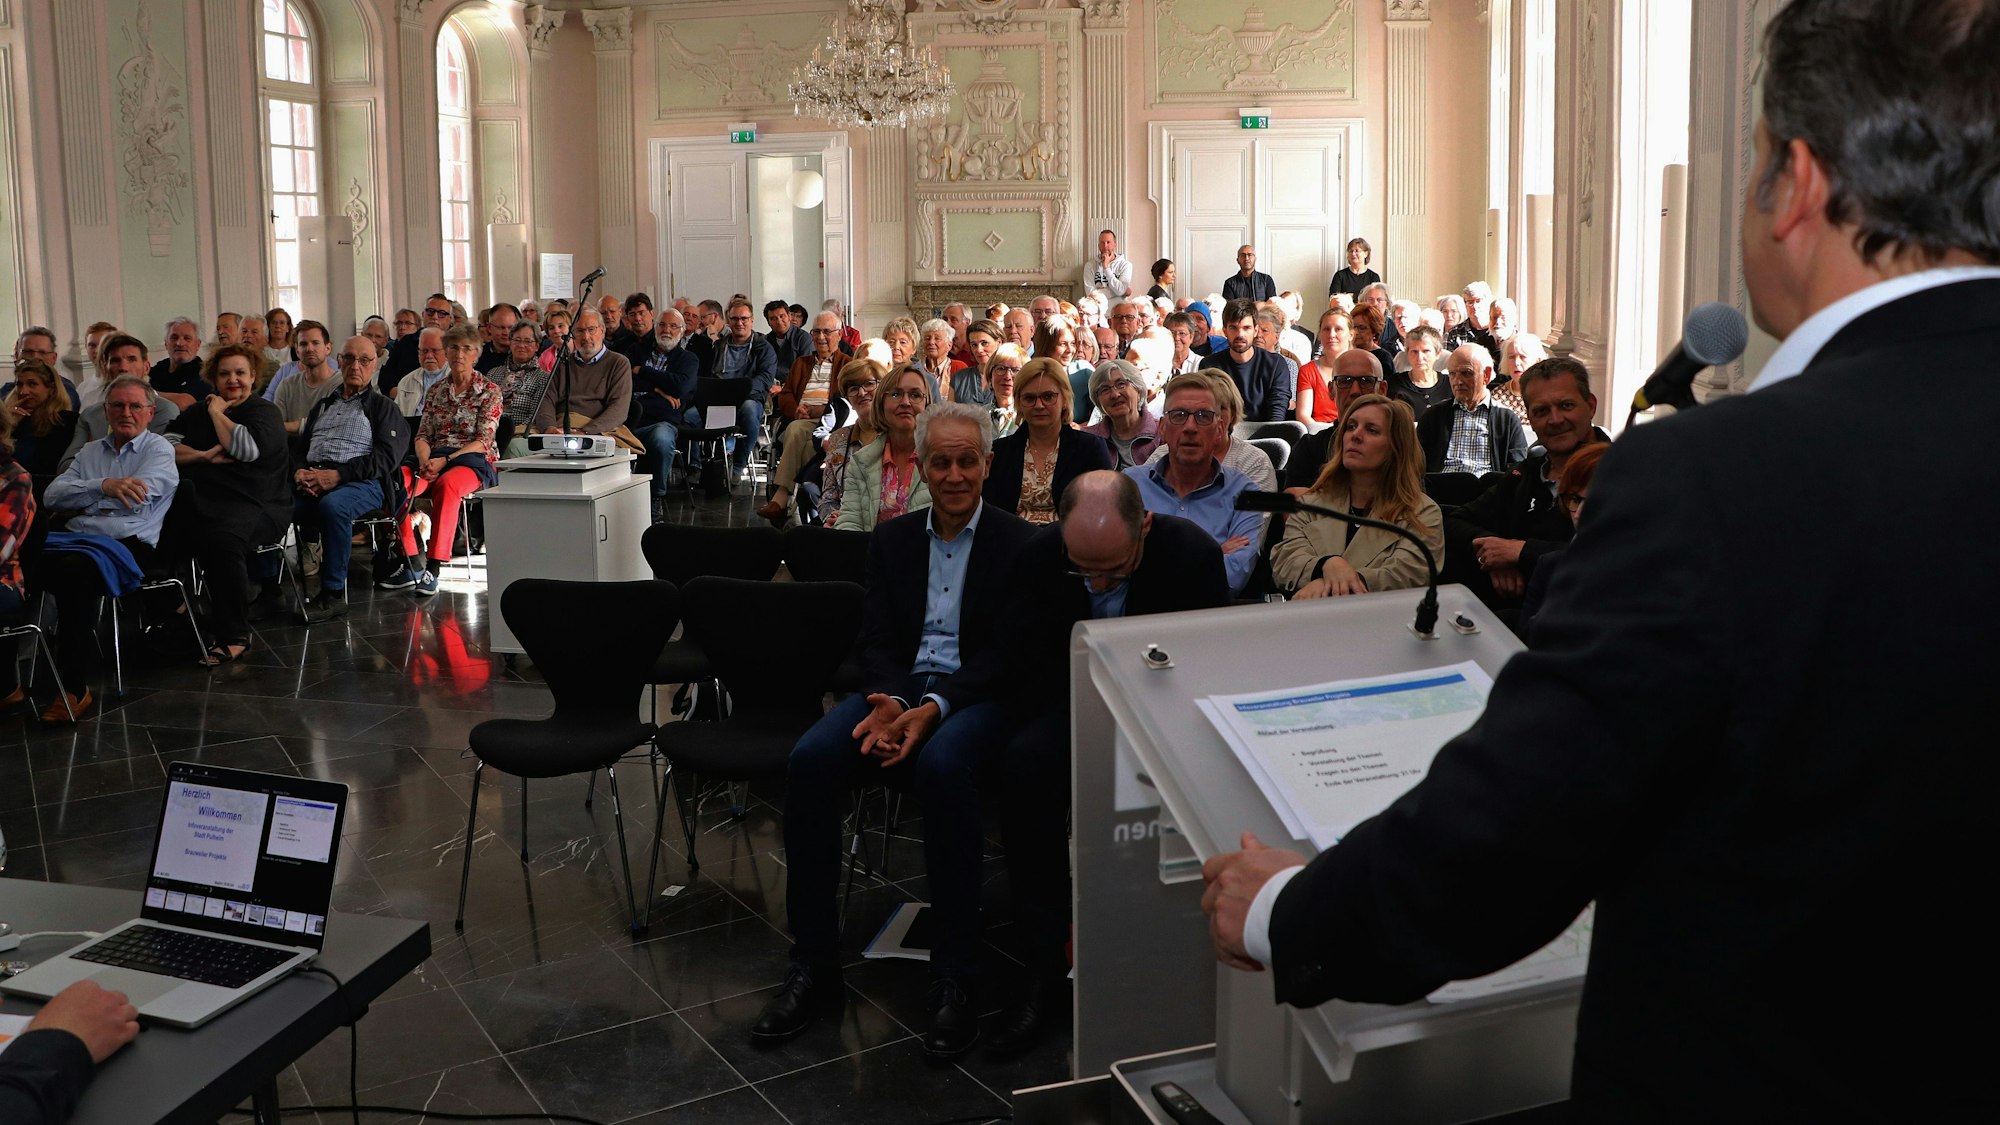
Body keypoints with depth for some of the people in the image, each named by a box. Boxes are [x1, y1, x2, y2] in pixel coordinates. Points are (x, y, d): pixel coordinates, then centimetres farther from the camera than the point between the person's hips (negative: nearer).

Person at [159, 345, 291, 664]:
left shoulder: (265, 412, 9)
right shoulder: (198, 413, 24)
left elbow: (247, 449, -12)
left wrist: (218, 414, 1)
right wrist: (204, 456, -7)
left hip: (253, 504, -5)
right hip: (202, 499, 5)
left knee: (222, 537, -37)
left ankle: (234, 637, -30)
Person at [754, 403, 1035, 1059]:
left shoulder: (1017, 544, 1)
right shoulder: (892, 540, 16)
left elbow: (1003, 654, -7)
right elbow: (875, 639, 8)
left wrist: (933, 707, -22)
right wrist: (889, 701, -14)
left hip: (976, 696, -4)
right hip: (899, 687, 4)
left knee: (942, 764, -38)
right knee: (811, 759, -25)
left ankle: (953, 981, -29)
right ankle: (813, 967, -17)